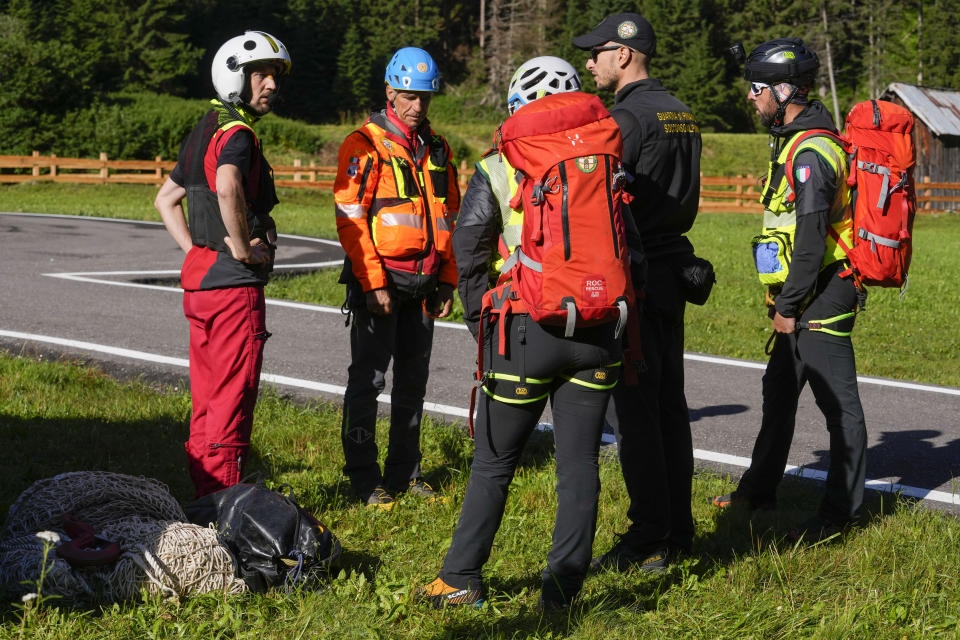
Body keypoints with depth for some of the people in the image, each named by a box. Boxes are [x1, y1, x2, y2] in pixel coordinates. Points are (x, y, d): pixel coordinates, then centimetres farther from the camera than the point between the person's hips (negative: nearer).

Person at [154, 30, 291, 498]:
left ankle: (204, 499, 22)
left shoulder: (203, 132, 16)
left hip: (199, 279, 10)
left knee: (207, 399, 15)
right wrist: (242, 247, -23)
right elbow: (228, 189, -36)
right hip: (235, 284, -9)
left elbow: (165, 200, 26)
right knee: (232, 401, -3)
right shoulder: (237, 133, -14)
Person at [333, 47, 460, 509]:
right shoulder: (365, 145, -8)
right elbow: (350, 217, -13)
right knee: (368, 379, -1)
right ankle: (364, 476, 6)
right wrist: (373, 283, -17)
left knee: (413, 380, 12)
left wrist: (447, 280, 12)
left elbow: (448, 217, 19)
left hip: (423, 284, 6)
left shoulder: (437, 149, 13)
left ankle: (404, 470, 23)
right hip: (379, 283, -6)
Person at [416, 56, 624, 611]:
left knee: (494, 464, 9)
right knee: (579, 464, 8)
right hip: (595, 335, 2)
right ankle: (565, 582, 10)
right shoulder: (601, 164, 7)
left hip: (527, 334, -2)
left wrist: (483, 324, 7)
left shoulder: (497, 169, -1)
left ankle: (461, 579, 16)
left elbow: (469, 253, -4)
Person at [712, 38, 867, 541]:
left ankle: (841, 512, 2)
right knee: (778, 391, 19)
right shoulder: (793, 142, 15)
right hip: (806, 298, 11)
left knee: (839, 404, -3)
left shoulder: (811, 151, -18)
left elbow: (811, 236, -22)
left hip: (821, 298, -11)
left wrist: (789, 304, -18)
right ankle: (758, 490, 31)